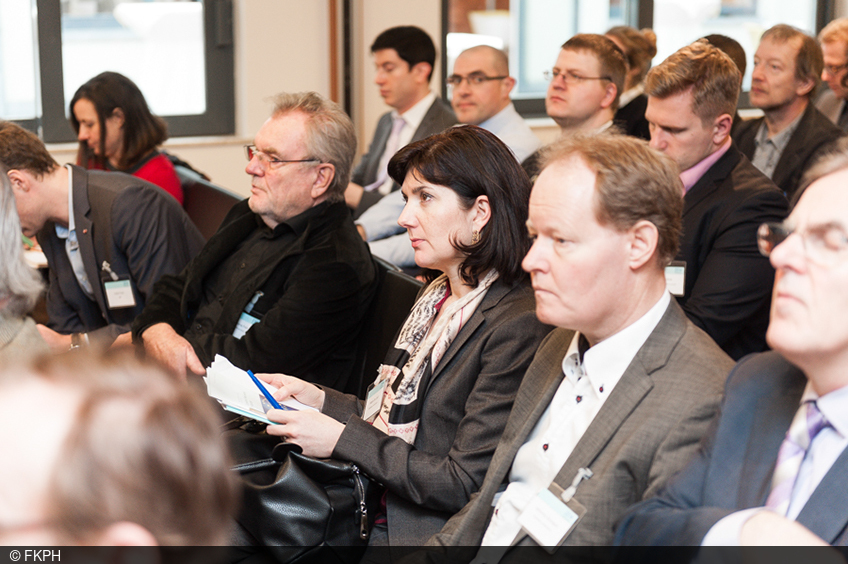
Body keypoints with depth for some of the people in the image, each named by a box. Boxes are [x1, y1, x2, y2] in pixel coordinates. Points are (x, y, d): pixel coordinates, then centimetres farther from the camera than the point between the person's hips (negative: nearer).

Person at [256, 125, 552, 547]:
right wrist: (321, 400, 5)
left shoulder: (516, 327, -17)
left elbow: (462, 484, -18)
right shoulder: (436, 295, 12)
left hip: (418, 531, -8)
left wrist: (343, 439, -15)